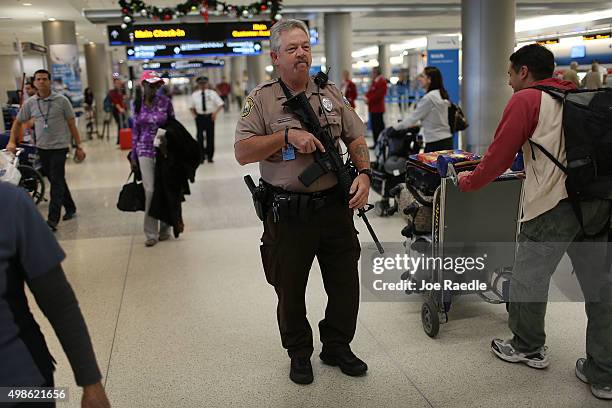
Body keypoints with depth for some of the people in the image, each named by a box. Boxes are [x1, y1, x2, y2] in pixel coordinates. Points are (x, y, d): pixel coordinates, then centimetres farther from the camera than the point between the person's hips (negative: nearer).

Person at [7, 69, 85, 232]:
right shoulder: (30, 103, 4)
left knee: (56, 182, -7)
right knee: (56, 180, 14)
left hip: (59, 146, -4)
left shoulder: (61, 100, -6)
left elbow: (72, 124, -2)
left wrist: (78, 147, -3)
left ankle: (52, 220, -7)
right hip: (42, 147, 5)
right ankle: (70, 208, 31)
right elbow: (18, 122, 15)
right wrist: (12, 142, 5)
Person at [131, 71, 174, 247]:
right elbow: (135, 130, 9)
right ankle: (151, 233, 6)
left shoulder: (165, 102, -3)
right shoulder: (137, 104, 3)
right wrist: (133, 155, 9)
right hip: (145, 151, 1)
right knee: (149, 190, -2)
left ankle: (164, 229, 22)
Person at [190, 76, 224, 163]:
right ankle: (201, 156, 6)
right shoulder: (194, 95, 6)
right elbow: (192, 107, 15)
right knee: (200, 137, -2)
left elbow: (221, 104, 1)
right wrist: (195, 115, -1)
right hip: (200, 117, 0)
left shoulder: (212, 93, 3)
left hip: (210, 117, 0)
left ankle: (210, 156, 13)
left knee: (210, 137, 3)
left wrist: (216, 112, -13)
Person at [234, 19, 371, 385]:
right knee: (290, 289, 11)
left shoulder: (331, 93, 9)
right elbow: (242, 152, -11)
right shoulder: (261, 99, -3)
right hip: (287, 213, -3)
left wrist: (364, 174, -5)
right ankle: (299, 353, 32)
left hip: (335, 206, 4)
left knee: (345, 282, 12)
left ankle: (337, 347, 34)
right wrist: (287, 135, -20)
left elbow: (356, 138, 11)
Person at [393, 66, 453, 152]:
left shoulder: (428, 98, -15)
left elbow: (413, 118, -9)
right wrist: (417, 124, 25)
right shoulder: (441, 95, 12)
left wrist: (395, 127, 3)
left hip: (436, 144, -9)